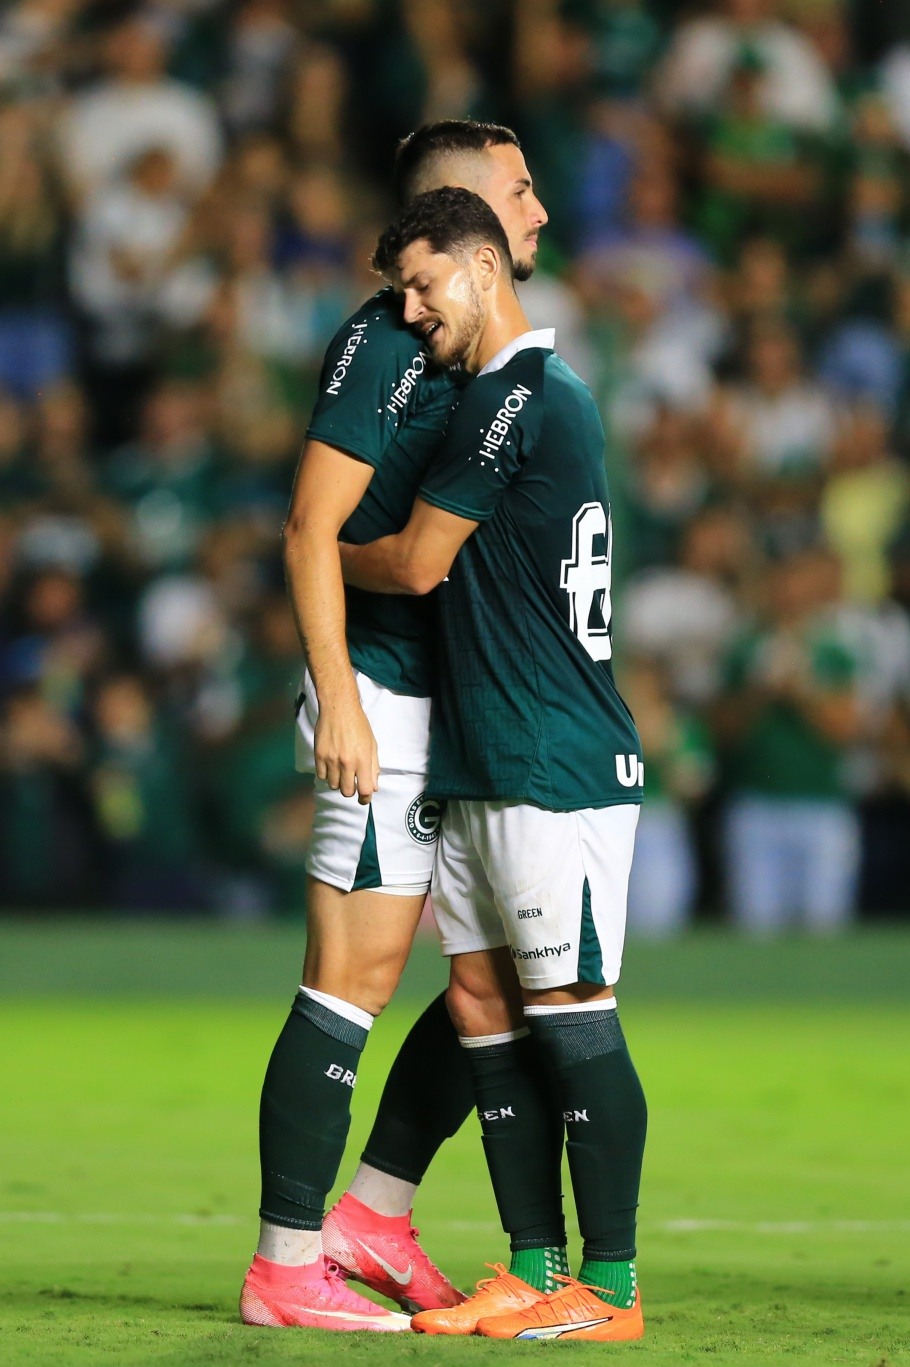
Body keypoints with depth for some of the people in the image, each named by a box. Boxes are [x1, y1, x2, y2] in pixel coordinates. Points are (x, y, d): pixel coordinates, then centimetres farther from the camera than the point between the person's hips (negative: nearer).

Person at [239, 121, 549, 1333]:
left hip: (467, 709, 9)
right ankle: (286, 1266, -4)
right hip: (386, 703, -9)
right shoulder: (384, 342, -11)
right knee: (352, 983, -8)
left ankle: (374, 1212, 18)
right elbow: (311, 531, -15)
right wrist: (338, 700, -21)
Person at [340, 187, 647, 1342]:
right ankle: (535, 1273, 11)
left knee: (571, 1019, -7)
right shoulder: (546, 391, 17)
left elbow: (417, 561, -9)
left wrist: (318, 555, 9)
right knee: (482, 1004, 9)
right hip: (476, 769, 10)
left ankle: (610, 1288, -4)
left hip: (555, 770, -10)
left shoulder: (514, 398, -13)